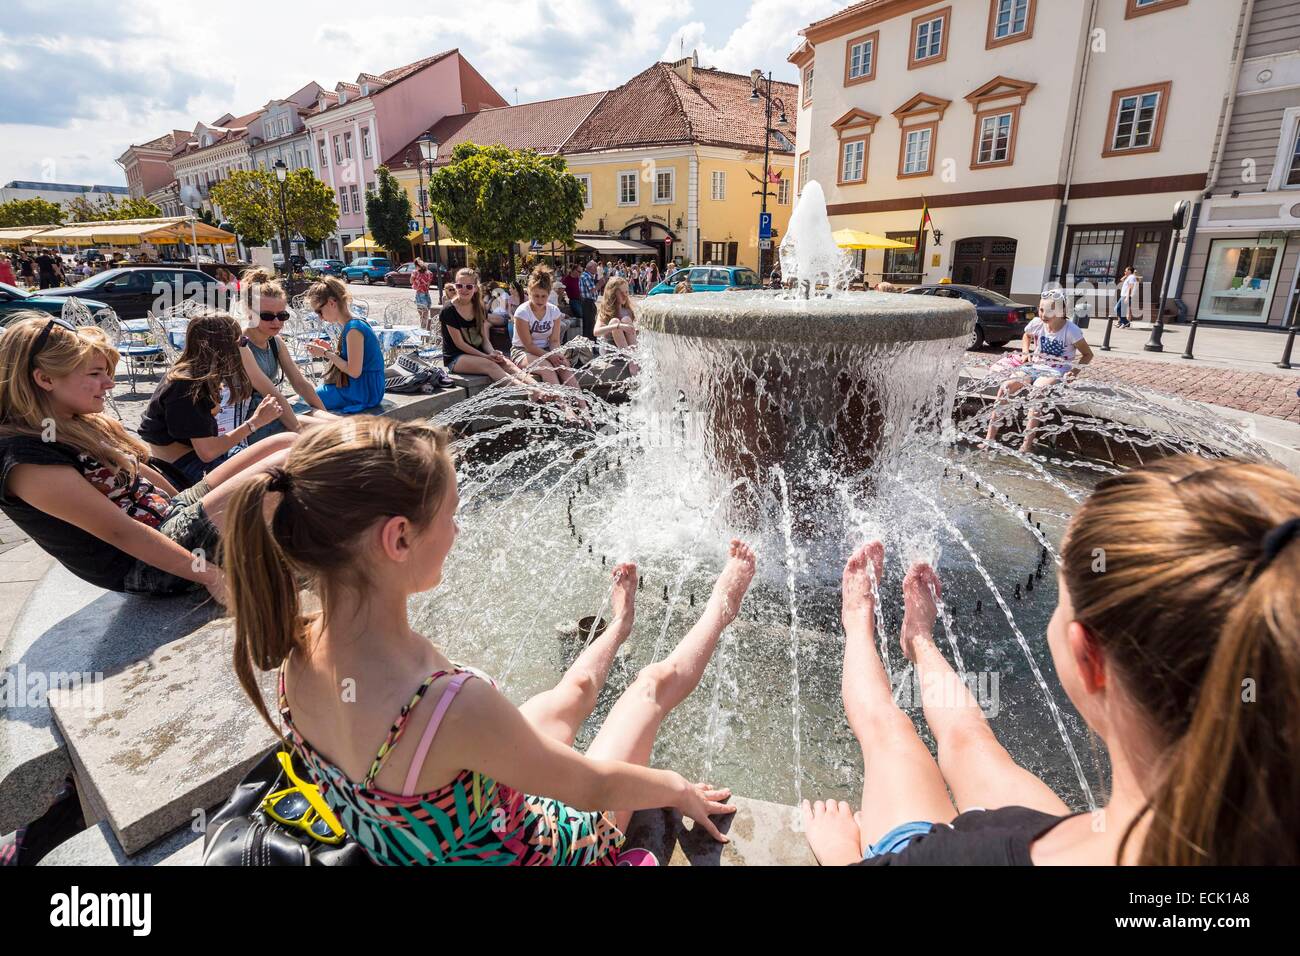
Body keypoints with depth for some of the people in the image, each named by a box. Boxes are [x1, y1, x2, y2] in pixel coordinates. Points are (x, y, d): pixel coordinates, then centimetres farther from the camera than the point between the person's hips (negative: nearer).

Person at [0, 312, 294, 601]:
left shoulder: (83, 423, 7)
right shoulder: (26, 461, -19)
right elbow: (123, 532, -21)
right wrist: (212, 576, -21)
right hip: (150, 563, -9)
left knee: (286, 443, 1)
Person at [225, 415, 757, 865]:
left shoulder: (298, 649, -19)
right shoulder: (452, 704, -44)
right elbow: (593, 788, -25)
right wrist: (678, 789, -5)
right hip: (533, 853, -5)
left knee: (573, 690, 26)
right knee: (656, 682, 13)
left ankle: (619, 627, 60)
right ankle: (720, 610, 43)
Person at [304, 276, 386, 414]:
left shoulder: (354, 329, -20)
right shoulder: (358, 323, 8)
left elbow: (354, 371, -22)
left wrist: (326, 353, -11)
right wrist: (329, 350, 4)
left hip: (363, 393, -9)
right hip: (365, 388, 9)